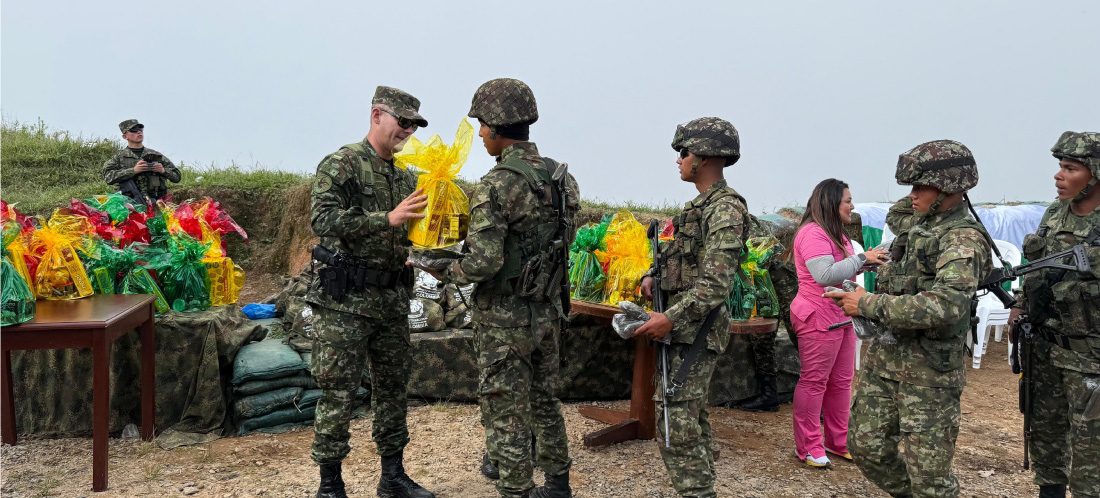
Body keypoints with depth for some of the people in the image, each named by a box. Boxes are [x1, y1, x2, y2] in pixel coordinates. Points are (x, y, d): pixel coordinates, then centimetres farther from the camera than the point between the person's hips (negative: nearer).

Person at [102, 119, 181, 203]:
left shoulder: (156, 155, 20)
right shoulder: (119, 156, 15)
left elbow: (177, 177, 21)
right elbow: (108, 177, -2)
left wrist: (163, 170, 0)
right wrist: (133, 170, -11)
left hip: (156, 201, 2)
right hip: (131, 201, -2)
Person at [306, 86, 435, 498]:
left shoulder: (405, 178, 15)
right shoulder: (341, 165, -7)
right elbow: (322, 219, -21)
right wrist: (388, 219, -27)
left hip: (393, 301, 7)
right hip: (345, 301, -7)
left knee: (392, 389, 14)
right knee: (338, 393, -1)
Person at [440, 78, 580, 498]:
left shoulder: (496, 185, -19)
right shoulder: (561, 178, 4)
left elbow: (484, 262, -25)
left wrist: (441, 270, -6)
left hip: (505, 318, -8)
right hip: (549, 310, 8)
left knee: (506, 415, 4)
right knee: (543, 401, 22)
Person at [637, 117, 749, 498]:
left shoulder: (726, 209, -16)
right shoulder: (699, 206, 15)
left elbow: (716, 283, -23)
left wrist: (671, 319, -25)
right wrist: (652, 275, 6)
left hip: (695, 330, -10)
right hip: (684, 325, 10)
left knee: (676, 424, -11)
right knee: (692, 417, 17)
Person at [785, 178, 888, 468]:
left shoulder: (836, 234, 18)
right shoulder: (813, 233, -17)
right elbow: (825, 275, -27)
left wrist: (868, 263, 5)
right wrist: (861, 258, -22)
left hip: (842, 319, 10)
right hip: (819, 321, -10)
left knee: (842, 381, 14)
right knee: (814, 382, -3)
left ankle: (838, 442, 26)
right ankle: (807, 448, 7)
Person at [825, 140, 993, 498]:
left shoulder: (964, 239, -16)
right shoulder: (917, 224, 11)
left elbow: (944, 307, -31)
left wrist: (869, 305, -25)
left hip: (929, 373, -8)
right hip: (884, 357, 8)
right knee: (865, 446, 14)